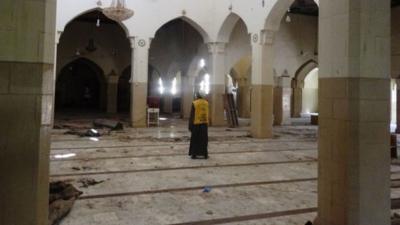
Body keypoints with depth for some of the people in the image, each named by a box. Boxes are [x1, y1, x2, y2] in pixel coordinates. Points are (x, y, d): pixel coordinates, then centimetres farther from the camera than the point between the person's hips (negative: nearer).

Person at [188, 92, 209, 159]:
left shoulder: (194, 103, -9)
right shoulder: (206, 103, 2)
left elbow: (192, 115, -7)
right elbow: (207, 114, 6)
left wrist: (190, 125, -2)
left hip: (196, 124, -3)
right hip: (205, 123, 3)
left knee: (195, 140, 7)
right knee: (204, 139, 10)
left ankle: (194, 154, 9)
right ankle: (205, 154, 12)